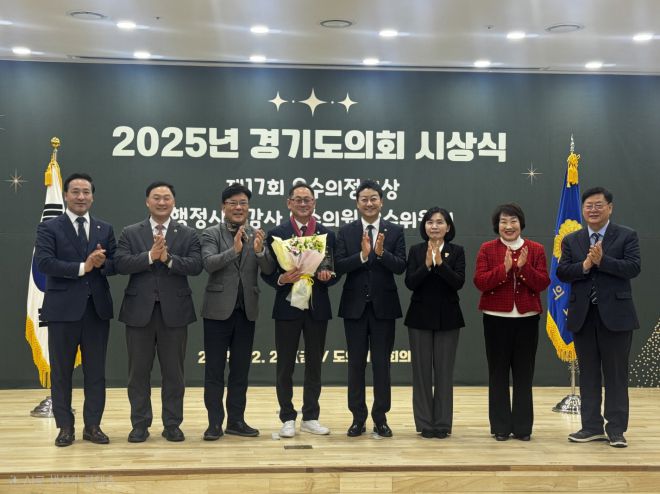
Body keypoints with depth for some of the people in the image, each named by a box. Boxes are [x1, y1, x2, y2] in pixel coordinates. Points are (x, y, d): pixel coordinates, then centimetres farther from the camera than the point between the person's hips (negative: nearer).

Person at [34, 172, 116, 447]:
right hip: (63, 309, -3)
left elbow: (116, 264, 4)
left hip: (97, 308, 3)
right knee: (61, 372, 5)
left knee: (96, 371, 7)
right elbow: (44, 262, -15)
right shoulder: (49, 228, 0)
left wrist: (103, 263, -18)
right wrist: (82, 266, -20)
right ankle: (65, 427, 15)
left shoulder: (105, 229, 11)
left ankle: (93, 426, 17)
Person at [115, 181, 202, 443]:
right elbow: (121, 264, -7)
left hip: (174, 311, 0)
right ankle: (140, 424, 16)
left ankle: (172, 424, 15)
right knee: (138, 371, 6)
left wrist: (168, 258, -21)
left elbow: (196, 265, -8)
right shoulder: (130, 233, 7)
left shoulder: (188, 235, 6)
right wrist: (150, 256, -19)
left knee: (174, 372, 5)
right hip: (139, 310, 0)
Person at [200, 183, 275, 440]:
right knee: (214, 368, 2)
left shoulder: (257, 236, 7)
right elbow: (208, 263, -18)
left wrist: (260, 251, -25)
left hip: (246, 310, 3)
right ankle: (215, 422, 8)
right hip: (219, 309, -3)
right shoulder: (211, 234, -2)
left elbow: (269, 269, -4)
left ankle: (236, 420, 18)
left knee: (241, 368, 10)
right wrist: (234, 249, -33)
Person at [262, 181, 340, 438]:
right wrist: (282, 279, -20)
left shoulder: (328, 234, 7)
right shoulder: (276, 233, 0)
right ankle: (287, 419, 14)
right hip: (287, 307, -2)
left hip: (317, 308, 2)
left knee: (314, 365, 9)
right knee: (285, 366, 4)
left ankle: (310, 417, 20)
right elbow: (266, 273, -1)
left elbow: (335, 272, 7)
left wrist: (327, 275, -15)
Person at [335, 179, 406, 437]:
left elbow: (400, 267, -8)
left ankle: (380, 417, 15)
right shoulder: (345, 232, 2)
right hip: (355, 305, 1)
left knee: (382, 363, 5)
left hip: (383, 306, 0)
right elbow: (338, 266, -8)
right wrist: (362, 255, -23)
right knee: (356, 363, 7)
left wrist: (381, 252, -25)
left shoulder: (395, 231, 2)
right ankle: (358, 417, 16)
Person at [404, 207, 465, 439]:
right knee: (422, 370, 4)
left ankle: (443, 423, 12)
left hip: (447, 317, 0)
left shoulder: (457, 251, 1)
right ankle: (424, 423, 11)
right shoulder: (415, 251, 2)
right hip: (420, 316, 1)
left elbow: (459, 282, -11)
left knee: (444, 371, 3)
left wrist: (440, 263, -23)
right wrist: (427, 265, -21)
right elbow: (409, 283, -8)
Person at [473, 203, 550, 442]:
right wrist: (504, 268, -20)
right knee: (498, 373, 3)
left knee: (524, 374, 5)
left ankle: (523, 427, 13)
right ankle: (500, 426, 11)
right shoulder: (487, 249, 3)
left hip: (527, 319, 1)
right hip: (496, 319, -1)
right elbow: (480, 282, -8)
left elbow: (543, 283, -3)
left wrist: (524, 267, -18)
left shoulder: (536, 249, 5)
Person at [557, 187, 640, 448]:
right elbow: (561, 272, -1)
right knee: (588, 373, 8)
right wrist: (584, 265, -17)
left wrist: (601, 260, -20)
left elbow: (634, 268, -11)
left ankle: (616, 429, 8)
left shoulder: (627, 236, 1)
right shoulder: (571, 240, 9)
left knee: (616, 373, 2)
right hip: (583, 316, 3)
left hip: (615, 314, -3)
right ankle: (592, 426, 16)